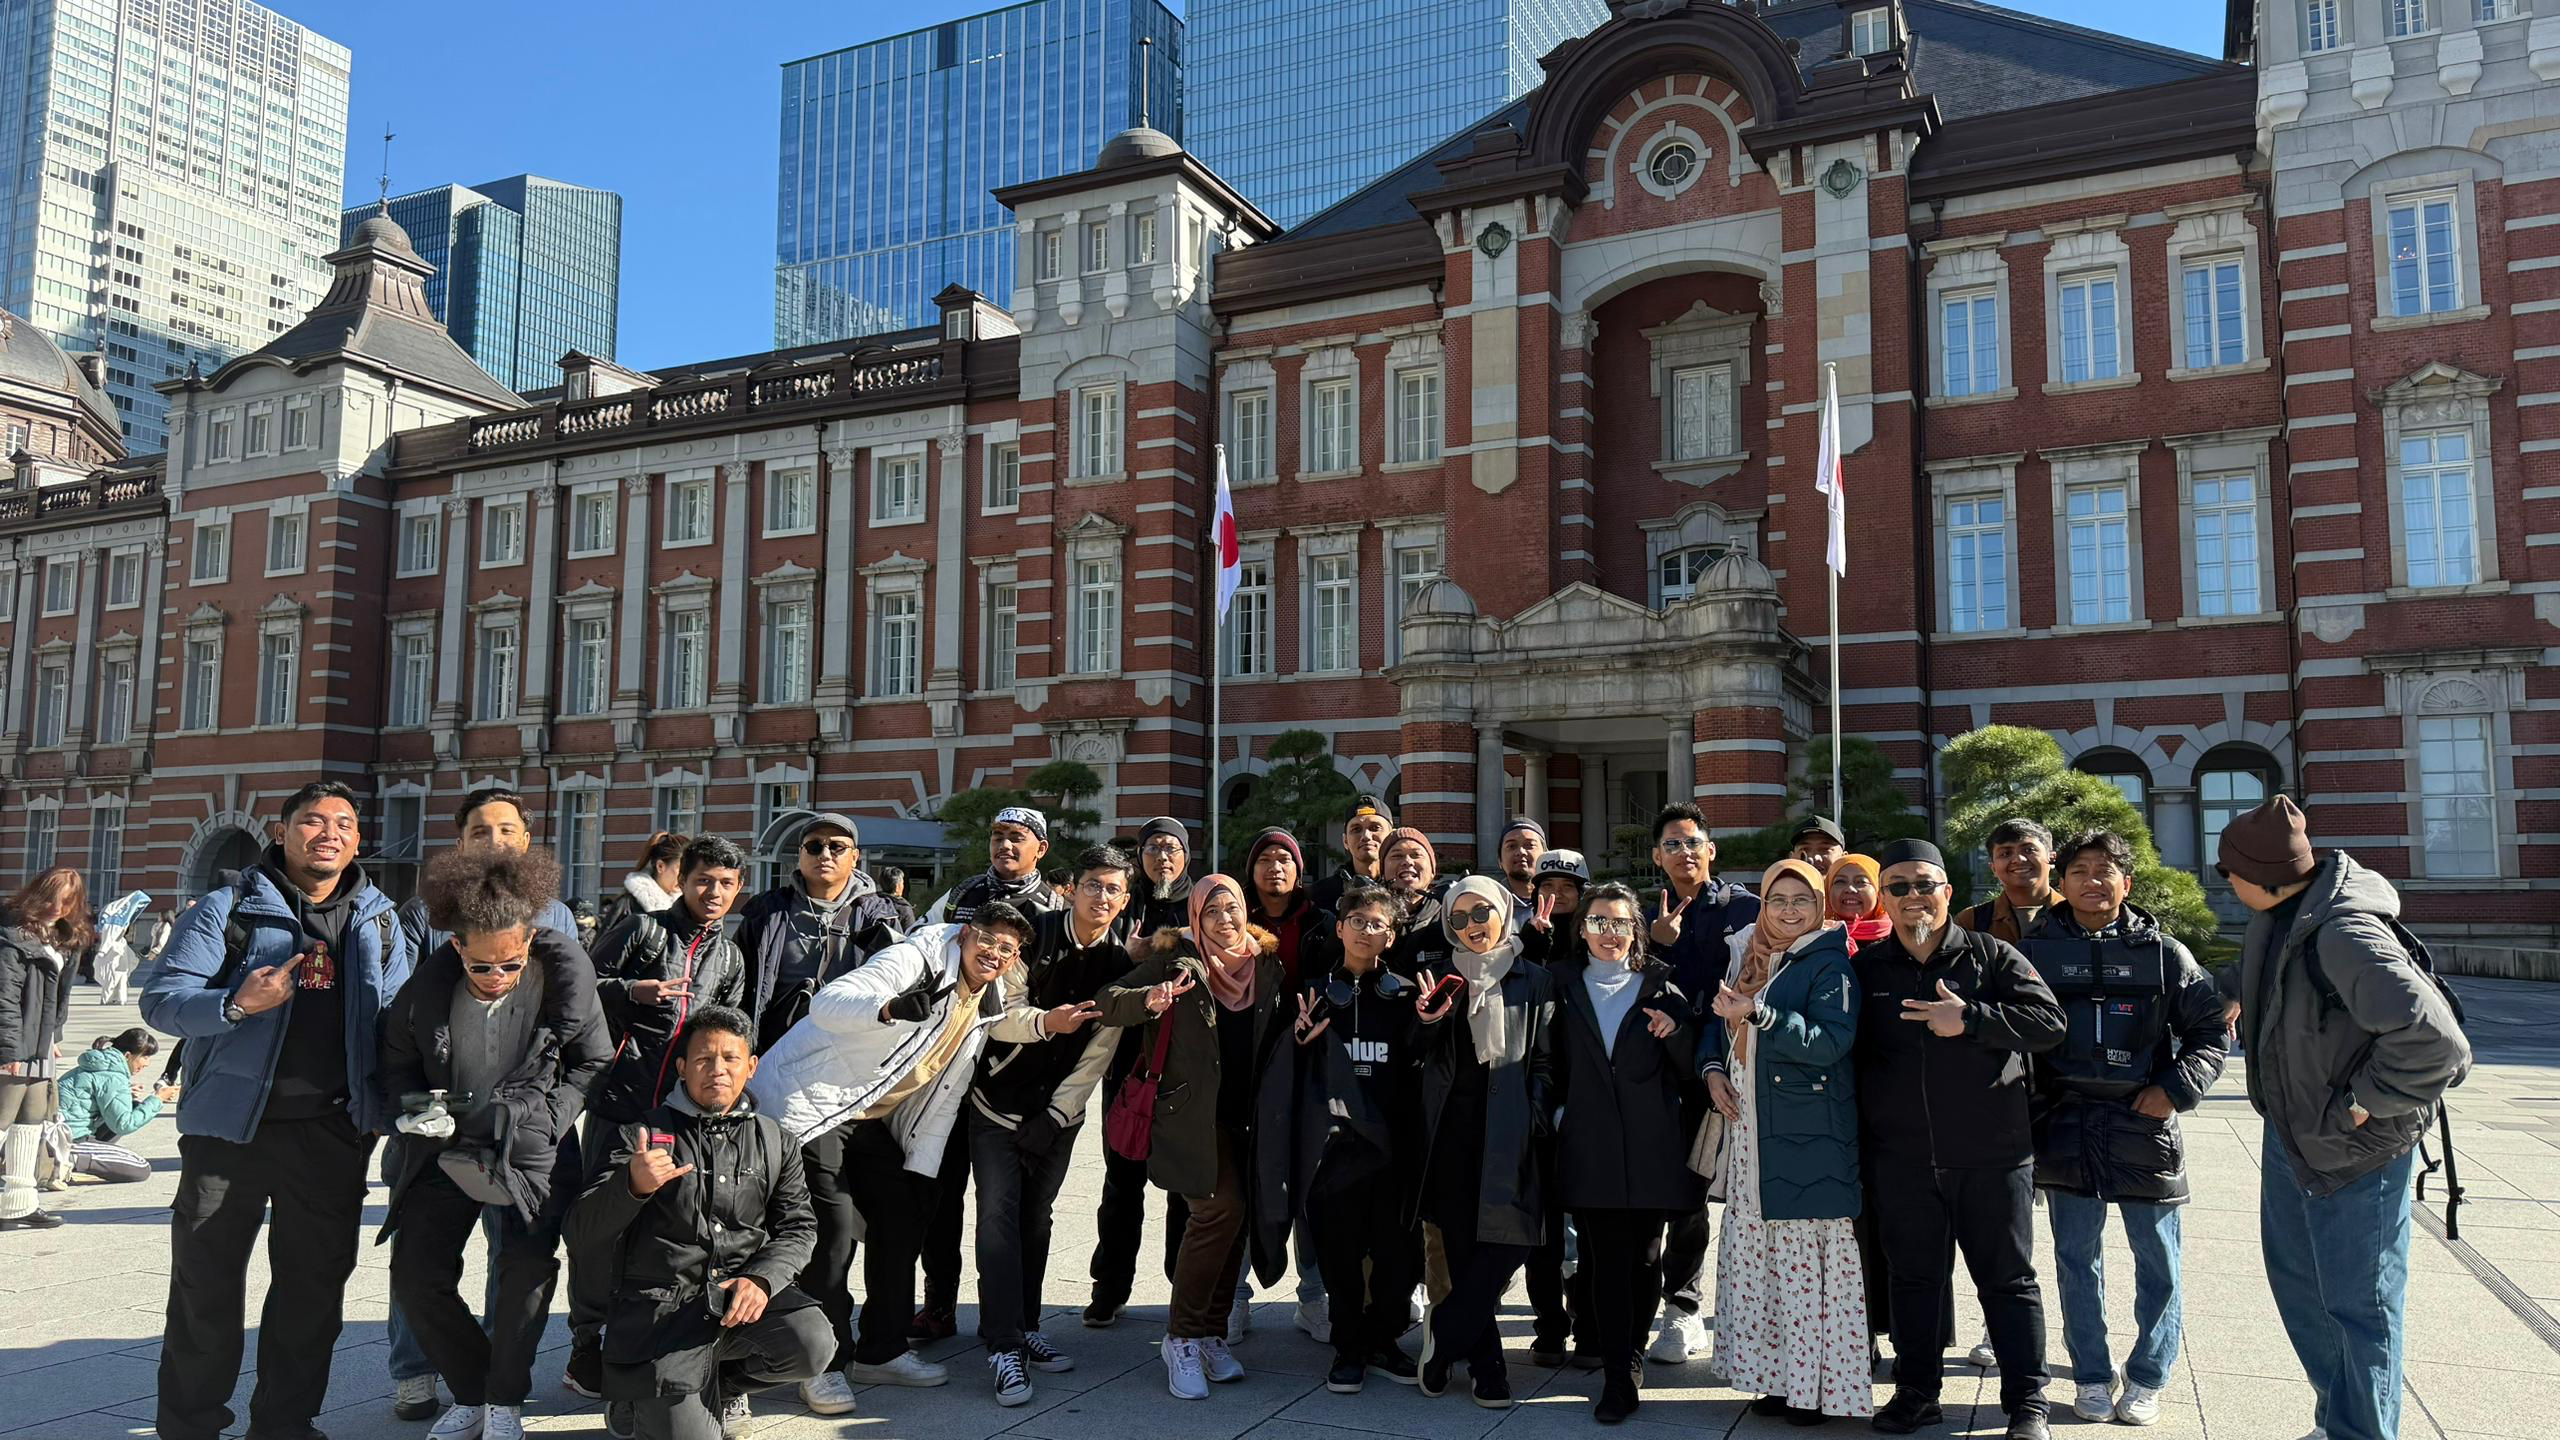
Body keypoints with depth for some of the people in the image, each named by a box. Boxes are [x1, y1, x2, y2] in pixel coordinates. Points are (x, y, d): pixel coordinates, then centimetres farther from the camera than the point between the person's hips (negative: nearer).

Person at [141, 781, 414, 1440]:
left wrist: (385, 1107, 2)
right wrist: (238, 1004, -24)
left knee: (315, 1284, 10)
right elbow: (160, 999, -7)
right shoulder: (226, 910, -2)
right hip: (232, 1126, -3)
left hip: (333, 1133, 3)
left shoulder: (379, 922, 9)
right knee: (206, 1286, 5)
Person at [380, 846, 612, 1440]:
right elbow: (396, 1063, 7)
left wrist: (540, 1115, -15)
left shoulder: (564, 975, -17)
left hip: (531, 1151, -3)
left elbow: (595, 1064, -4)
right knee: (416, 1275, 2)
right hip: (446, 1149, 3)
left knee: (528, 1268, -17)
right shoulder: (426, 985, -13)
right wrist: (414, 1106, -12)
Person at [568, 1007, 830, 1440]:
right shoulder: (640, 1135, 5)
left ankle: (722, 1387, 9)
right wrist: (632, 1185, -23)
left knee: (810, 1343, -26)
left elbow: (797, 1225, 10)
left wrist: (762, 1278, -11)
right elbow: (582, 1235, -2)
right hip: (660, 1309, -3)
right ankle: (647, 1399, 20)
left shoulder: (775, 1142, 14)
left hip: (742, 1295, 3)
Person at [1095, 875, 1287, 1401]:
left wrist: (1302, 1019, -2)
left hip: (1247, 1116, 5)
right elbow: (1109, 1002, -12)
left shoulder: (1266, 961, 8)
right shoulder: (1177, 959, -4)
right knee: (1221, 1208, -17)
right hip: (1192, 1112, -5)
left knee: (1236, 1216, 5)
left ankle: (1212, 1332, 20)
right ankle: (1182, 1337, -5)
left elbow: (1276, 1035, 20)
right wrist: (1149, 999, -31)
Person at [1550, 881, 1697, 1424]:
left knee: (1645, 1257, 5)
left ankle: (1627, 1355, 24)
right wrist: (1559, 1111, 2)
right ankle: (1618, 1379, 1)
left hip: (1652, 1147, 0)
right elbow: (1554, 1064, 16)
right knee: (1608, 1260, -5)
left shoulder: (1661, 988, 9)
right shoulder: (1567, 990, 11)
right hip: (1592, 1148, 0)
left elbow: (1691, 1068, 5)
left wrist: (1675, 1030, -11)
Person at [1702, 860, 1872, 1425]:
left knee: (1807, 1258, -4)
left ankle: (1818, 1383, 6)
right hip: (1750, 1134, 7)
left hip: (1808, 1141, -7)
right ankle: (1779, 1376, 20)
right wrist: (1713, 1067, 4)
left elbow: (1831, 1040, -19)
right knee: (1756, 1254, 9)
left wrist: (1756, 1012, -27)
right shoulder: (1747, 954, 14)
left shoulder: (1830, 964, -7)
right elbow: (1719, 1023, 23)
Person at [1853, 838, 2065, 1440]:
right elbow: (1849, 1051, 9)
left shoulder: (1993, 956, 0)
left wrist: (1970, 1020, -19)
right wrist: (1862, 1141, 0)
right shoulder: (1866, 968, 5)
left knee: (2008, 1281, 8)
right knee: (1913, 1278, 13)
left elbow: (2049, 1023, -10)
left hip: (1991, 1157, -2)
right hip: (1901, 1159, 2)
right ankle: (1916, 1392, 27)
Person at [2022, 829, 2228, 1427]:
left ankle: (2147, 1378, 24)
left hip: (2144, 1122, 0)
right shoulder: (2038, 948, 2)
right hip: (2066, 1124, 1)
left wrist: (2177, 1088, -8)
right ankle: (2091, 1376, 22)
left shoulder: (2163, 952, 1)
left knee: (2157, 1259, 8)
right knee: (2077, 1258, 8)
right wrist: (2032, 1100, -5)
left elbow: (2209, 1028, 5)